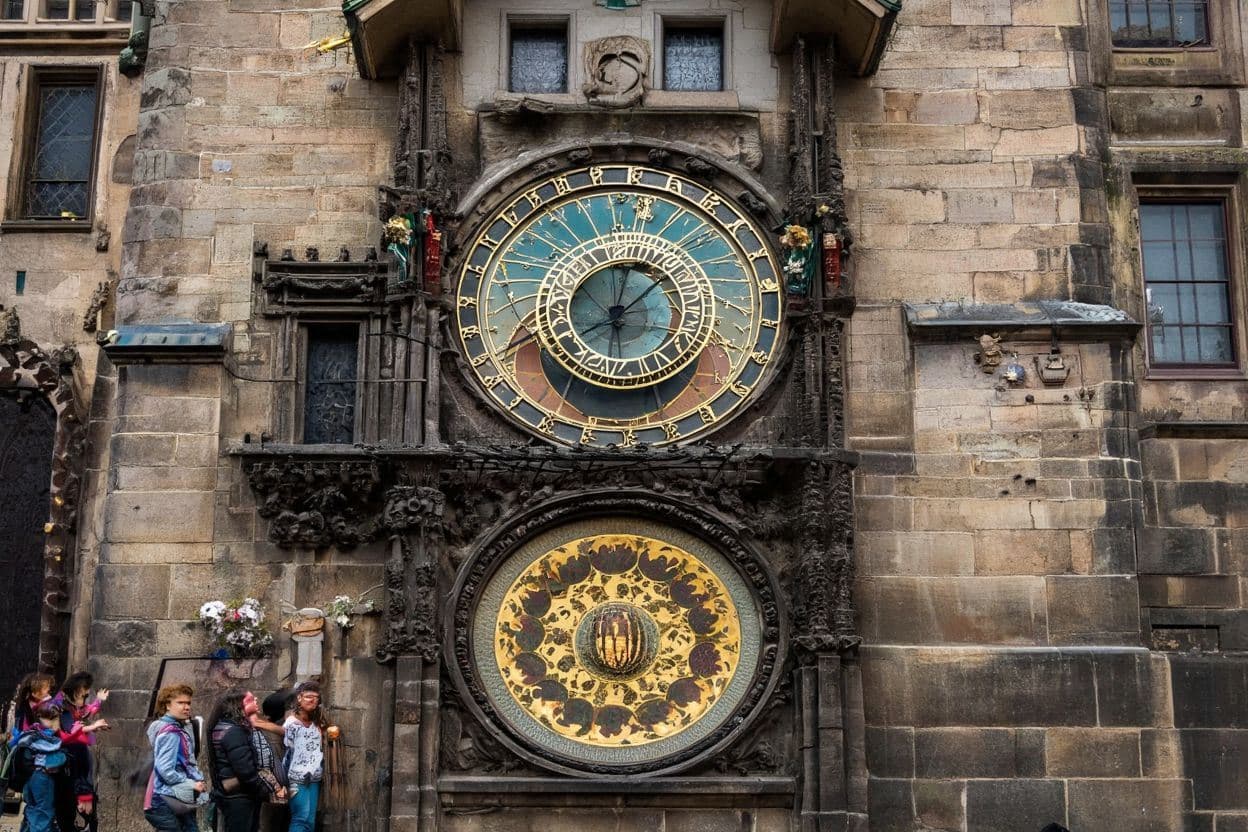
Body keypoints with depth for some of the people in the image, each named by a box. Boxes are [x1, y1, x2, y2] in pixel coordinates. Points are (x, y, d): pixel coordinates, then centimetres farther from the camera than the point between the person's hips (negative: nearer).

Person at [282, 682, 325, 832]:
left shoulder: (317, 723, 12)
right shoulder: (291, 723, -8)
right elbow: (285, 753, -9)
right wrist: (289, 783, -12)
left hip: (314, 779, 7)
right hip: (298, 780, -7)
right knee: (301, 819, -12)